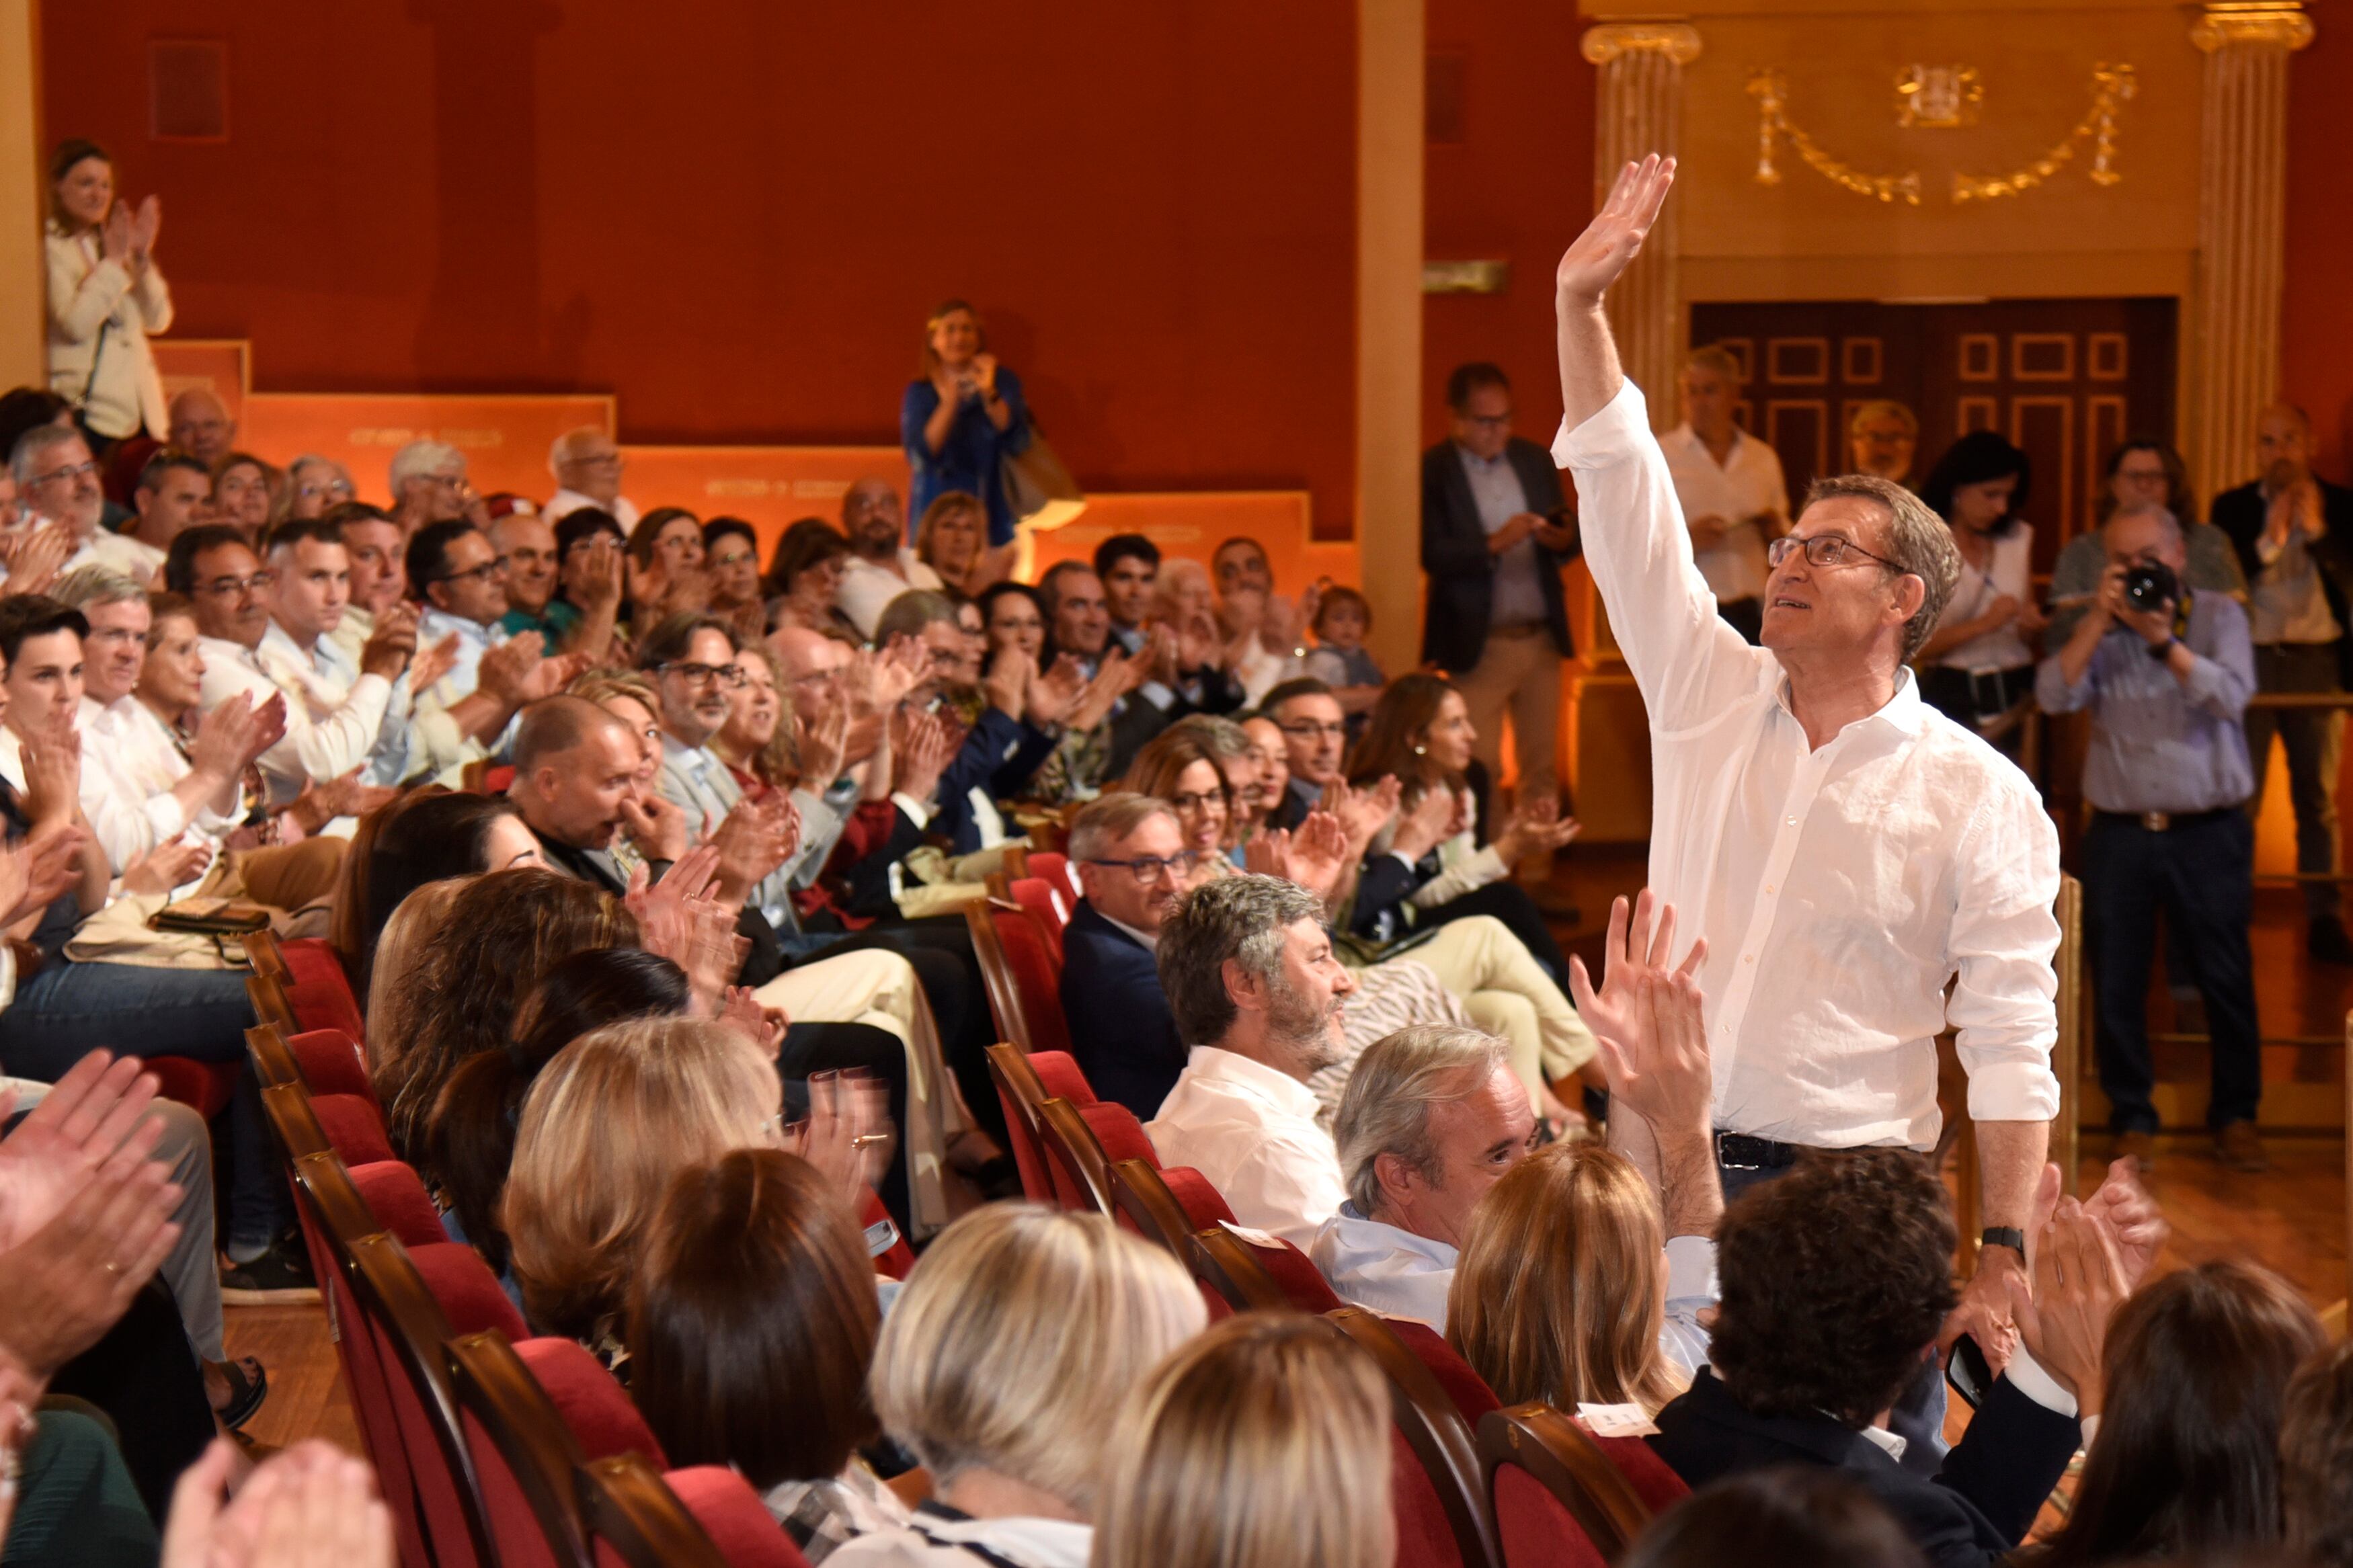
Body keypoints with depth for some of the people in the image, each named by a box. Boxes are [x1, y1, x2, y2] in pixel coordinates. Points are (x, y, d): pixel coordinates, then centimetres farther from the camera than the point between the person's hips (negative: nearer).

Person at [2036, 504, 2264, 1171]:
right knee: (2117, 984, 4)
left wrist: (2162, 642, -26)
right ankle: (2132, 1117, 18)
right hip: (2121, 834, 1)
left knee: (2227, 980, 4)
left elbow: (2230, 695, -15)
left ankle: (2235, 1113, 19)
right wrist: (2099, 621, -17)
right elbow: (2054, 695, -10)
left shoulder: (2219, 616, 1)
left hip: (2209, 833, -1)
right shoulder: (2098, 627, 5)